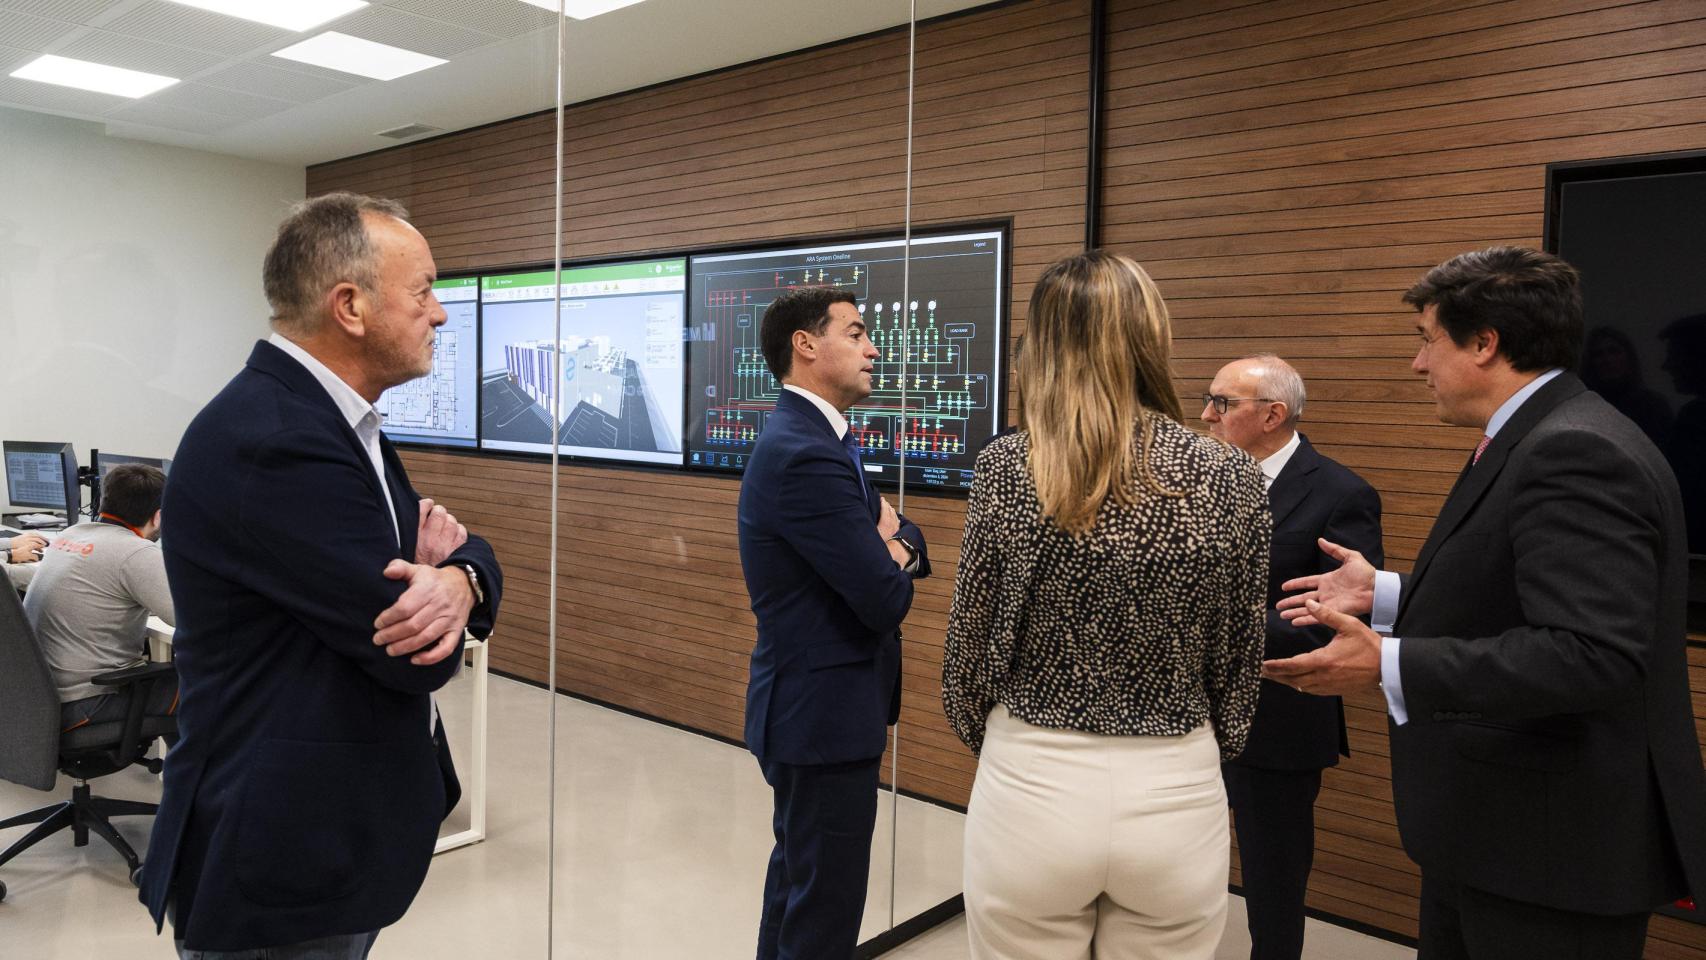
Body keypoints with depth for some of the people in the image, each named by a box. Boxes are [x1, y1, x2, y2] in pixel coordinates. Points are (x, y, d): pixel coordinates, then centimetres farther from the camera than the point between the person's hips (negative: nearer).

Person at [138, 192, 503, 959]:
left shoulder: (332, 417, 6)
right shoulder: (270, 440, -26)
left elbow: (460, 553, 5)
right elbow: (420, 660, -25)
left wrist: (459, 577, -19)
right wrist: (441, 574, -4)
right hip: (281, 860, -9)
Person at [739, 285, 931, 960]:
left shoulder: (816, 439, 9)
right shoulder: (806, 456, -23)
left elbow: (910, 553, 11)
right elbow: (886, 600, -26)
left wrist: (898, 542, -13)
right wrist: (893, 561, -4)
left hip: (808, 703, 10)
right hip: (828, 712, -10)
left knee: (798, 875, 25)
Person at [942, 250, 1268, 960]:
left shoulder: (1006, 466, -11)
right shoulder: (1231, 479, -8)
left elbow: (970, 642, -3)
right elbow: (1237, 662, 1)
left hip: (1032, 787, -1)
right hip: (1176, 794, 1)